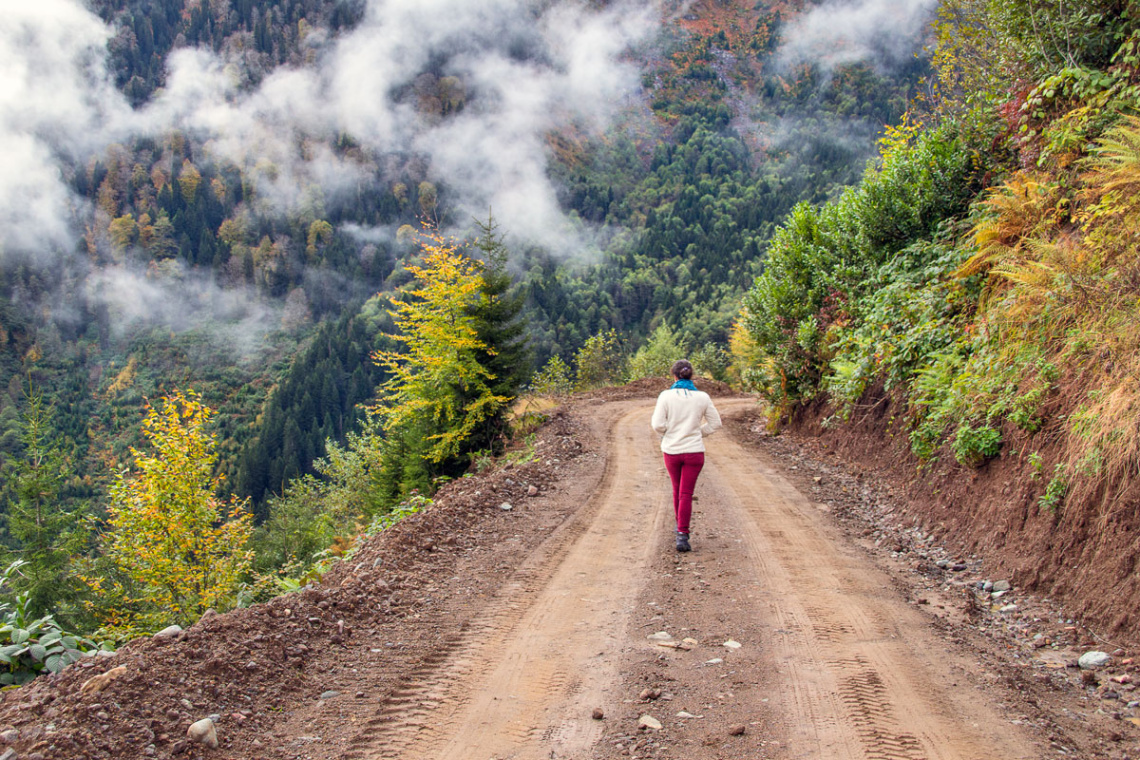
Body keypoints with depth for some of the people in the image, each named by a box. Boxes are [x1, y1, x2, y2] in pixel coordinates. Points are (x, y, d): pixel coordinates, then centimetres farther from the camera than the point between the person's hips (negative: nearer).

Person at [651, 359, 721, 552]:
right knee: (686, 493, -1)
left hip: (671, 451, 1)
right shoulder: (702, 397, -3)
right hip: (694, 451, -1)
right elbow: (715, 423, 4)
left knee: (677, 489, 21)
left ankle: (680, 526, 38)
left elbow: (658, 424, -12)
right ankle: (682, 535, -12)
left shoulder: (666, 396, -8)